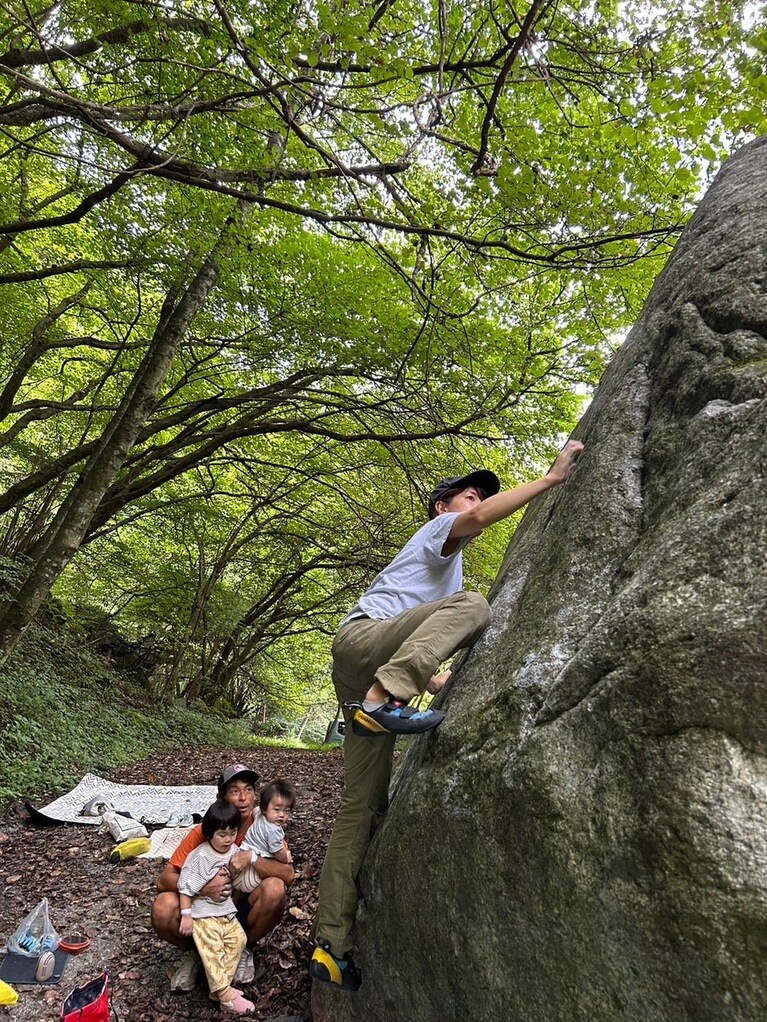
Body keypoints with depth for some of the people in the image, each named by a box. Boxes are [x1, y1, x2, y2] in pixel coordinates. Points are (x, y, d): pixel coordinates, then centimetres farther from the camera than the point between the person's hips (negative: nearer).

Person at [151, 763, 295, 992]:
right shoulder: (202, 832, -14)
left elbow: (288, 875, -24)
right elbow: (164, 880, -17)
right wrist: (202, 888, -36)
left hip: (244, 913, 0)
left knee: (275, 888, -30)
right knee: (163, 908, -28)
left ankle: (245, 949, 1)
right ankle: (194, 952, 5)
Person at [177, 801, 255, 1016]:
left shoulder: (234, 851, -1)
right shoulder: (200, 857, -20)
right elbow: (185, 887, -16)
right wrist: (186, 915, -16)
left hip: (226, 909, 6)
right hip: (203, 912, -6)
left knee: (238, 939, -6)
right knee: (212, 949, -16)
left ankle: (220, 985, 0)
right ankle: (224, 993, -12)